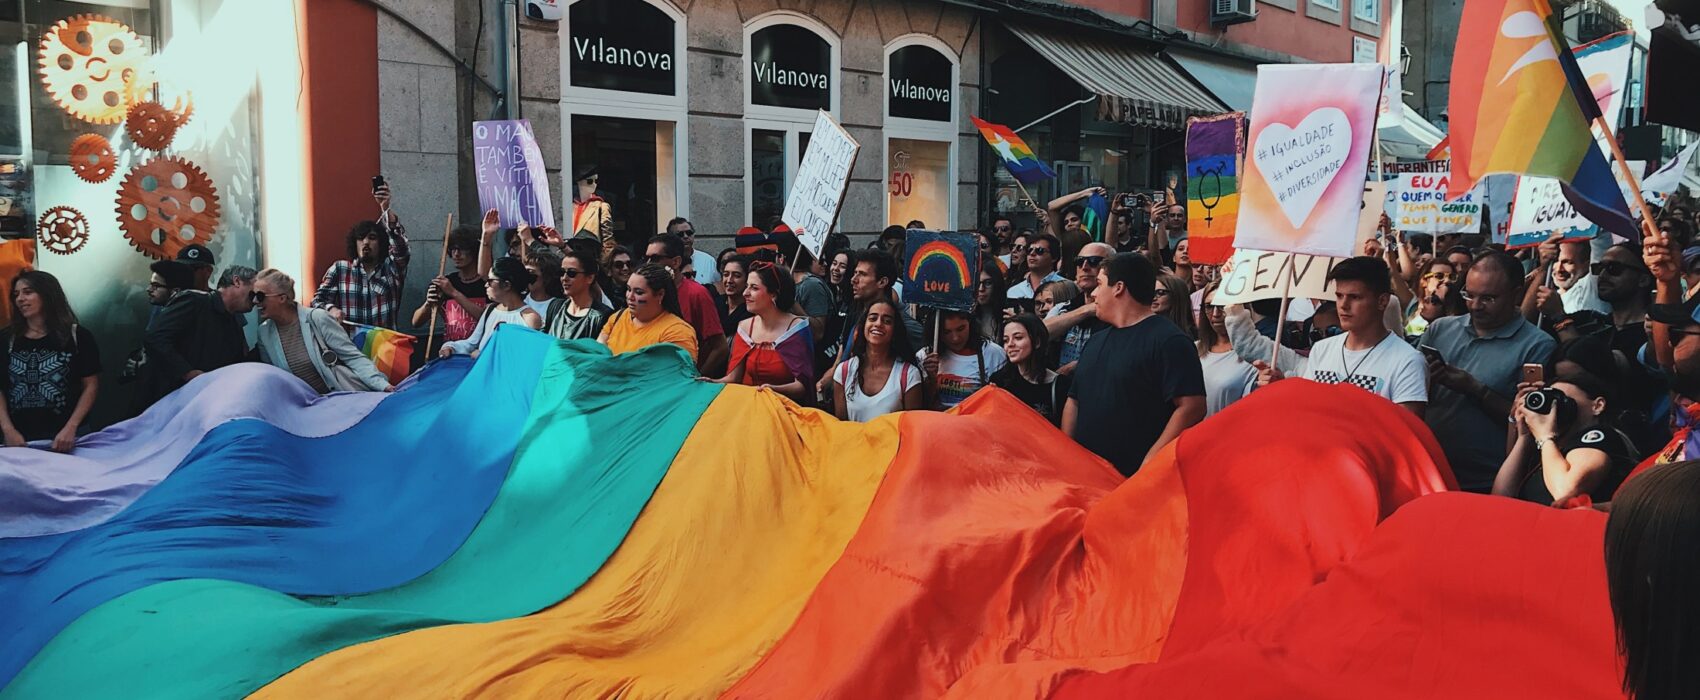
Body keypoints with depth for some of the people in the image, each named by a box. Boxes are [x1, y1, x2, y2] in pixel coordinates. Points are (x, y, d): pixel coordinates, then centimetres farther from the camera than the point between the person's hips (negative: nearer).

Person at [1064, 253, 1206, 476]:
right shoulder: (1096, 340, 16)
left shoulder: (1169, 340, -9)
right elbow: (1074, 401, 20)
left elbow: (1192, 407, -18)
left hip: (1134, 476, -7)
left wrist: (1149, 466, -22)